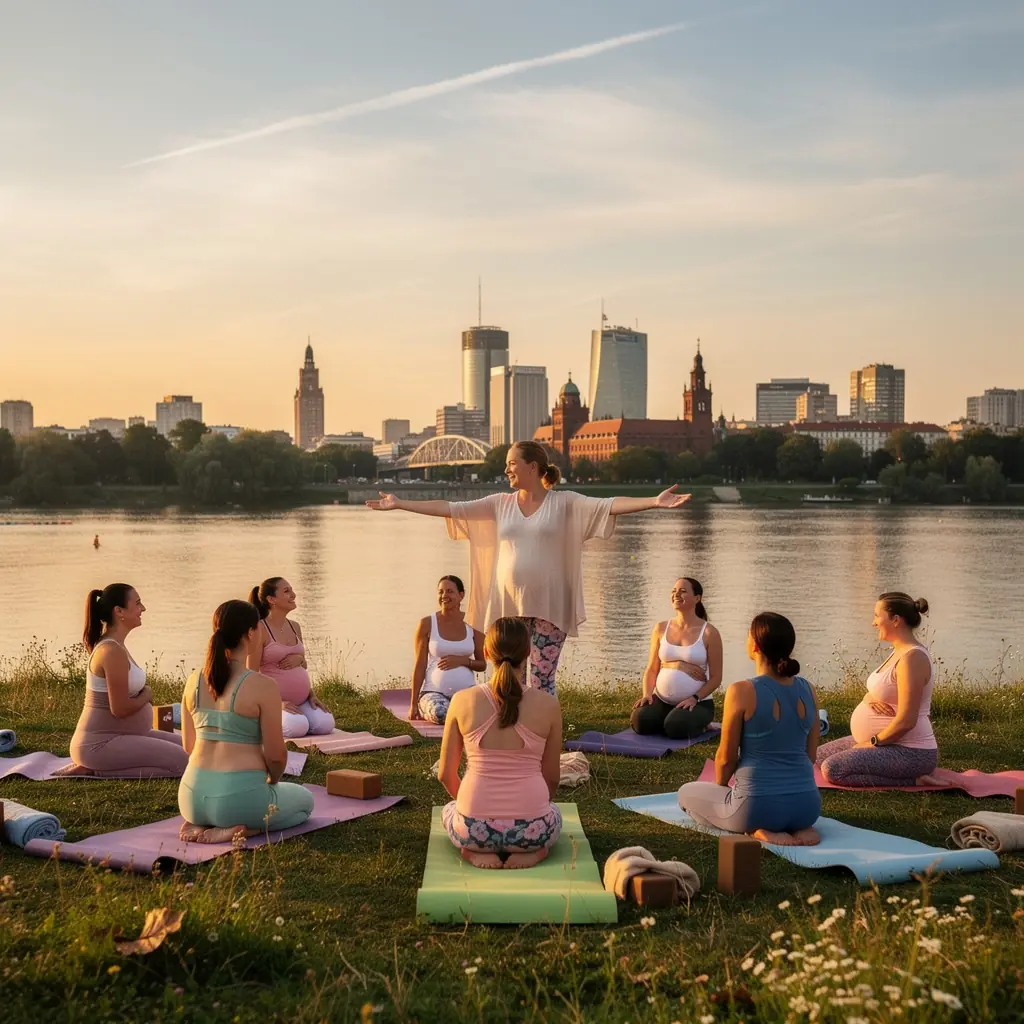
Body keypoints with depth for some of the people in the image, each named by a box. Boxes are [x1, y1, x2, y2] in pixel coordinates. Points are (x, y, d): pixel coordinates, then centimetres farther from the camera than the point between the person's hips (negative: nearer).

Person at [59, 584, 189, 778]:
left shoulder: (114, 646, 12)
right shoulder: (113, 651, -19)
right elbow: (120, 709, -22)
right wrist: (146, 695, -4)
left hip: (119, 736, 10)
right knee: (182, 762, -16)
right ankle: (96, 770, -9)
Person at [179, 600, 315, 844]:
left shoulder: (194, 681, 3)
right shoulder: (263, 687, -15)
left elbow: (189, 746, 13)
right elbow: (276, 755, -10)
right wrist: (272, 781, 12)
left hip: (193, 797, 6)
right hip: (240, 798, -6)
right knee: (304, 799, 25)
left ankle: (199, 824, 7)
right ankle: (235, 830, -2)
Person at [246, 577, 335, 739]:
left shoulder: (295, 627, 11)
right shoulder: (260, 630, -10)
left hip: (302, 701, 6)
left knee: (326, 724, -18)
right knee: (298, 727, -31)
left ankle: (295, 719, 9)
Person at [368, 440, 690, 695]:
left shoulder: (564, 502, -4)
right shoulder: (500, 503, 6)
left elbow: (609, 505, -15)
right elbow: (450, 508, 5)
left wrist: (654, 502, -28)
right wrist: (399, 503, 3)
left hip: (548, 607, -3)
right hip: (507, 605, 3)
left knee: (543, 680, 1)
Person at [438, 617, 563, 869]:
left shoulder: (463, 701, -4)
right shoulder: (548, 705, -5)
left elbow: (445, 775, 5)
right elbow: (552, 779, 6)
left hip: (475, 828, 0)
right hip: (531, 828, 0)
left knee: (449, 809, 37)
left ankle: (479, 851, 4)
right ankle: (530, 851, 4)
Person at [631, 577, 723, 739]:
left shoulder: (709, 633, -6)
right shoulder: (661, 628, 6)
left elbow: (715, 678, -5)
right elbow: (652, 669, 8)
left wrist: (694, 698, -19)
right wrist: (647, 694, -10)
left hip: (697, 702, -3)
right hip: (661, 699, 3)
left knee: (676, 728, -33)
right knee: (640, 721, -26)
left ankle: (699, 725, 4)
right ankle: (669, 720, 7)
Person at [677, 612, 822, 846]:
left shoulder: (742, 692, -15)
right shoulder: (808, 690, 2)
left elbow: (726, 757, -6)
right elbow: (810, 754, 11)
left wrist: (719, 788, 14)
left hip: (758, 804, -6)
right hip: (807, 804, 6)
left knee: (687, 793, 22)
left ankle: (759, 830, -1)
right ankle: (799, 827, 8)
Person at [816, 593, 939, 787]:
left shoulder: (912, 657, -22)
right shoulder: (899, 651, 10)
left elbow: (906, 721, -26)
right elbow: (876, 691, 18)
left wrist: (874, 742, -13)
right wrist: (870, 699, -6)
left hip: (909, 752, -11)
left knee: (833, 770, -25)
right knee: (817, 757, 15)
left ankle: (913, 780, -13)